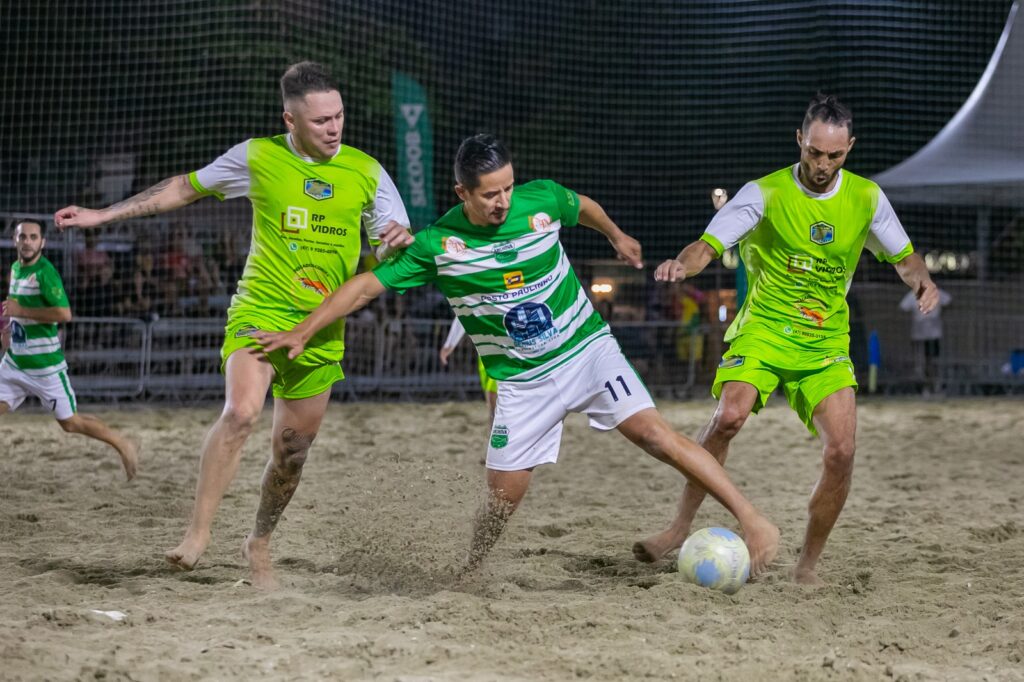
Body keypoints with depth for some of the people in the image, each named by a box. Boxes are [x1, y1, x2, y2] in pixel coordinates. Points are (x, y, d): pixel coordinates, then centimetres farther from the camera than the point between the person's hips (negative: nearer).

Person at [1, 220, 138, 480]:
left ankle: (123, 445, 19)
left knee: (70, 422, 2)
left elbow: (64, 313, -27)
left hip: (44, 365, -7)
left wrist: (21, 311, -24)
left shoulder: (44, 272, -17)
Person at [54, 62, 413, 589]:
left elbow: (395, 247, 7)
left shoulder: (366, 172, 2)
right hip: (260, 309, -2)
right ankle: (198, 532, -20)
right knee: (240, 413, -27)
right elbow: (185, 188, 11)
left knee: (293, 448, 9)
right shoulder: (258, 157, -1)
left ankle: (259, 543, 31)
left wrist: (399, 240, -19)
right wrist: (103, 214, 11)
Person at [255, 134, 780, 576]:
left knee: (653, 433, -16)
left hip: (588, 349, 0)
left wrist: (617, 237, 34)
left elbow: (582, 206, 16)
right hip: (522, 381, 0)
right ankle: (466, 578, 23)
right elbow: (367, 285, -5)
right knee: (503, 494, -3)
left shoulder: (542, 200, -8)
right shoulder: (437, 244, -12)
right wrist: (302, 333, -9)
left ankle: (751, 519, -14)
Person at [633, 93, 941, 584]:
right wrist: (683, 264, -39)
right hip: (763, 331, -3)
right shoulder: (766, 193, -6)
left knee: (841, 452, -14)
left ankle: (807, 565, 4)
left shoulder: (866, 198, 5)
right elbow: (710, 244, -16)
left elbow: (903, 257, 18)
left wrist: (922, 281, -5)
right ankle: (681, 526, -14)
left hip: (826, 345, 3)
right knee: (729, 416, -29)